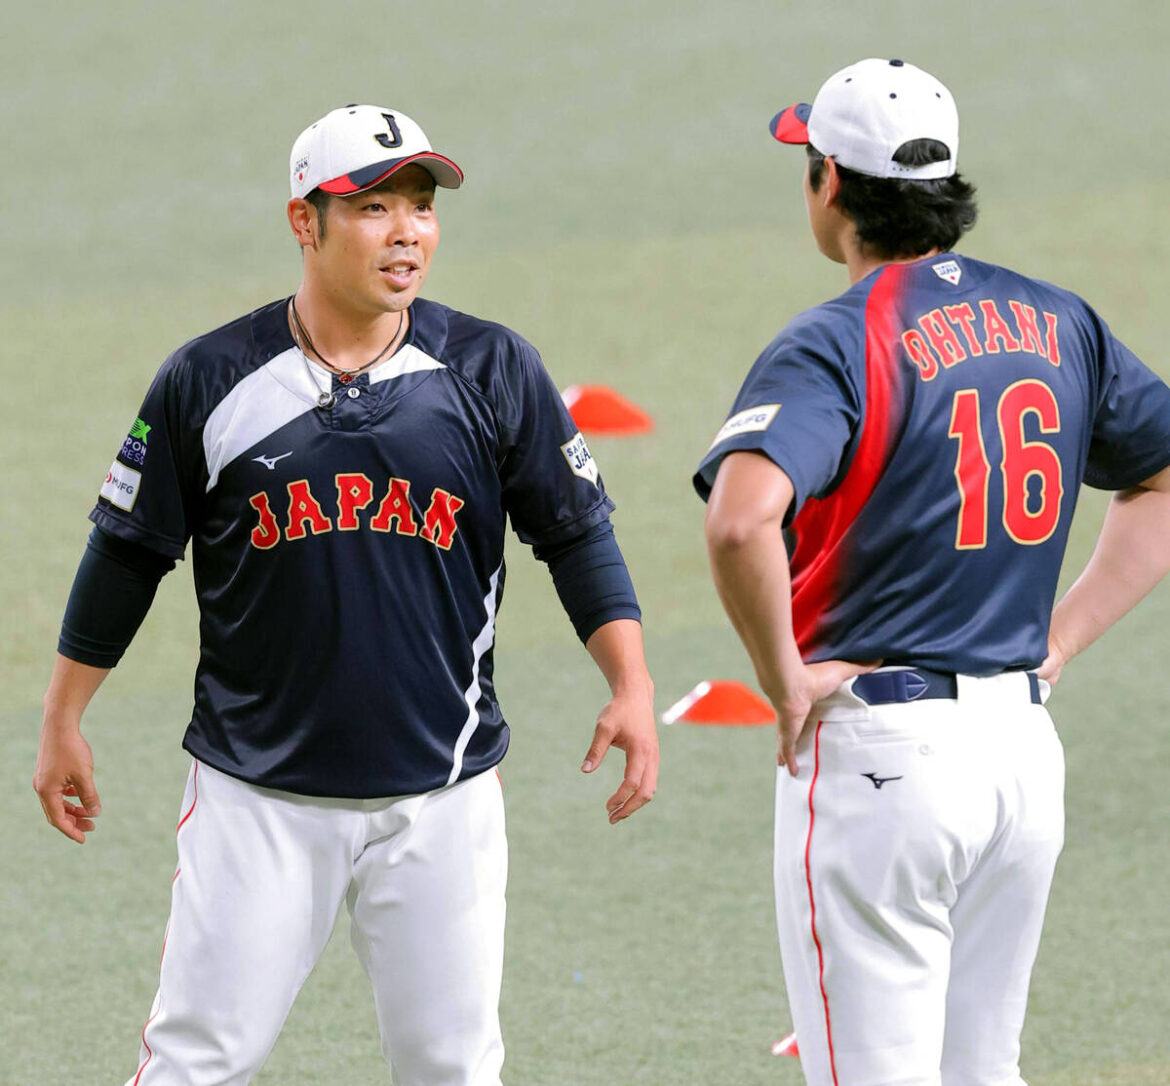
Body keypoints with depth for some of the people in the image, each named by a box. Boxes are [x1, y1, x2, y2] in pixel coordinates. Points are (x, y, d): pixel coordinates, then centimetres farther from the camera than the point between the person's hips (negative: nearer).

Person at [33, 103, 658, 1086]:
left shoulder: (492, 371, 0)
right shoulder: (209, 380, -2)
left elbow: (575, 532, 4)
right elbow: (129, 553, 7)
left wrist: (631, 688, -8)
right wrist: (64, 721, 10)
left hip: (440, 795, 1)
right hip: (257, 792, -1)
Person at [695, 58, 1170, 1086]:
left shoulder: (834, 345, -13)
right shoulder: (1057, 324, 9)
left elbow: (742, 518, -30)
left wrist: (784, 679, -16)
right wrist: (1054, 643, 14)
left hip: (880, 750, -7)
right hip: (1026, 746, 7)